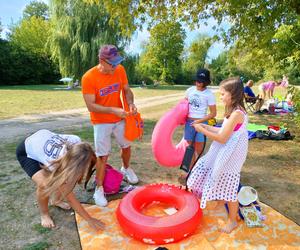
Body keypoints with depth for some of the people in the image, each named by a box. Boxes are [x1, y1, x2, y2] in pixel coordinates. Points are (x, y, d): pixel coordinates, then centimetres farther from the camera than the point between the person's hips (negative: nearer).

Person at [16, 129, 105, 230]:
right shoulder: (57, 165, -41)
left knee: (68, 176, -4)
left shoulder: (76, 141, -31)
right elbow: (70, 198, -30)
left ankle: (55, 200, 23)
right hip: (26, 152, -5)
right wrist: (90, 220, -24)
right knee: (44, 184, -25)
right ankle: (44, 214, 5)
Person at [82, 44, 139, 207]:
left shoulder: (120, 70, -10)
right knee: (102, 156, -3)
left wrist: (131, 103, -20)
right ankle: (99, 189, 16)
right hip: (101, 122, -4)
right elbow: (91, 106, -23)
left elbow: (127, 90, 1)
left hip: (119, 118, 5)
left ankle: (126, 169, 48)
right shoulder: (88, 78, -23)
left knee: (126, 146, 19)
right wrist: (113, 110, -32)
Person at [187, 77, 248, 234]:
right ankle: (221, 200, 50)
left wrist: (202, 130, -16)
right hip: (224, 154, 9)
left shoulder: (236, 113, -24)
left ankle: (232, 220, 27)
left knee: (229, 188, 6)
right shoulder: (234, 111, 6)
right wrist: (207, 127, 6)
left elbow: (222, 138, -24)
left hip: (230, 157, -9)